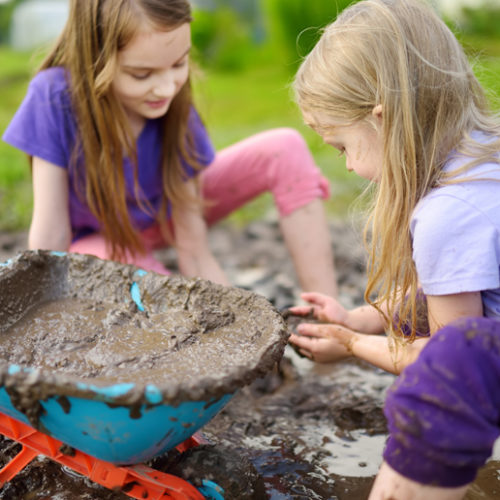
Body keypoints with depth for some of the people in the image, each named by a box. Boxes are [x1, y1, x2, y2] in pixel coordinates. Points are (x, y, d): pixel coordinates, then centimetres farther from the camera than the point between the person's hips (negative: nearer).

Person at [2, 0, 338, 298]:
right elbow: (50, 233, -24)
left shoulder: (176, 112, -27)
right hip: (100, 238, -1)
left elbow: (195, 252, -24)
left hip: (168, 215, 2)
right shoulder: (54, 98, -32)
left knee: (285, 149, -20)